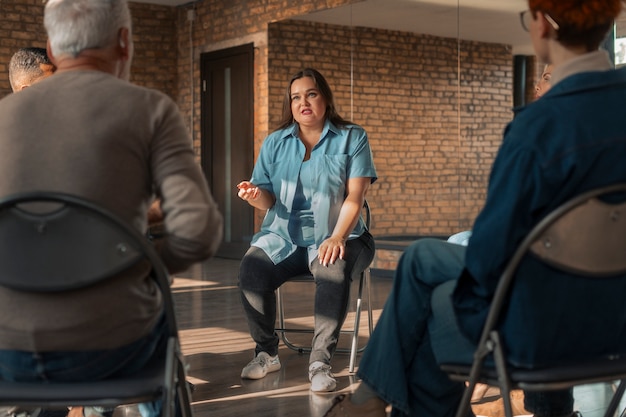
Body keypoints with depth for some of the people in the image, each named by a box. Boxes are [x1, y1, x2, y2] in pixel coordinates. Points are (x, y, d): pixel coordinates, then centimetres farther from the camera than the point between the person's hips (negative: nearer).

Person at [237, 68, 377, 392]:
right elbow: (269, 200, 8)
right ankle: (266, 353, -7)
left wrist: (337, 237, -22)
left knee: (334, 271, -36)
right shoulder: (275, 143, 12)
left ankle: (320, 362, -26)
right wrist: (257, 196, -18)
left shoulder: (352, 138, 4)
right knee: (251, 269, -27)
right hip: (283, 236, 3)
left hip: (333, 237, -2)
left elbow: (355, 195, -7)